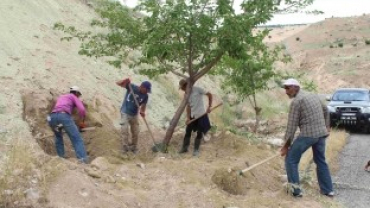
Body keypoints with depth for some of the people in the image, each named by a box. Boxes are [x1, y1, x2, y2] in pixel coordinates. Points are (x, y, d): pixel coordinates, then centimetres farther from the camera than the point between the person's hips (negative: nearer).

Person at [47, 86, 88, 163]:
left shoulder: (61, 97, 40)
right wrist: (82, 121, 20)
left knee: (58, 138, 31)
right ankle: (83, 160, -26)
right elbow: (82, 109, 7)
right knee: (77, 139, -10)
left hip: (52, 117, 6)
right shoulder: (74, 97, 23)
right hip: (63, 116, -6)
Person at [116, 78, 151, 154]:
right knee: (125, 131, -10)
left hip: (134, 115, 4)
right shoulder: (131, 87, -16)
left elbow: (143, 105, 3)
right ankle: (126, 146, 2)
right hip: (125, 113, -4)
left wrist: (142, 111, -19)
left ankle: (134, 147, 28)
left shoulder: (145, 96, -7)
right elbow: (118, 83, -17)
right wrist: (125, 81, -38)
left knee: (135, 132, 10)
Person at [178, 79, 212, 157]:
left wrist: (209, 107, -16)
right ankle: (185, 148, 20)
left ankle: (196, 150, 14)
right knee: (188, 131, 6)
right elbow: (188, 106, 2)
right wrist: (188, 117, -9)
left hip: (201, 115, -5)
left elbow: (209, 95, -11)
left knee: (199, 133, 3)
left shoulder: (197, 89, -13)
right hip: (192, 116, 5)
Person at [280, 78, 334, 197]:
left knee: (291, 159, 3)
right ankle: (328, 190, 26)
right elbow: (325, 110, 32)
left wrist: (286, 145, -6)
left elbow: (292, 125, -11)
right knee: (321, 161, 22)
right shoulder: (314, 96, 16)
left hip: (308, 134, -8)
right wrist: (326, 126, 44)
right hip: (321, 133, 8)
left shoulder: (296, 101, -9)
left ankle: (295, 190, 1)